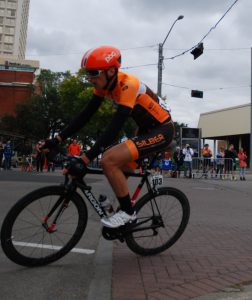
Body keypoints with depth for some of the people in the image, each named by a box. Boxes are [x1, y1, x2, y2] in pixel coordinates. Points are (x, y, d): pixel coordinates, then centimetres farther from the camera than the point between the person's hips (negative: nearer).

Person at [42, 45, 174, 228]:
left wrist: (84, 160, -36)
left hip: (162, 130, -9)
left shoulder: (127, 85, -27)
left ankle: (128, 213, -6)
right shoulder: (105, 83, -2)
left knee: (109, 160, -22)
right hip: (147, 129, 9)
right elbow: (85, 116, 0)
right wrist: (58, 139, -7)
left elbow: (113, 130, -34)